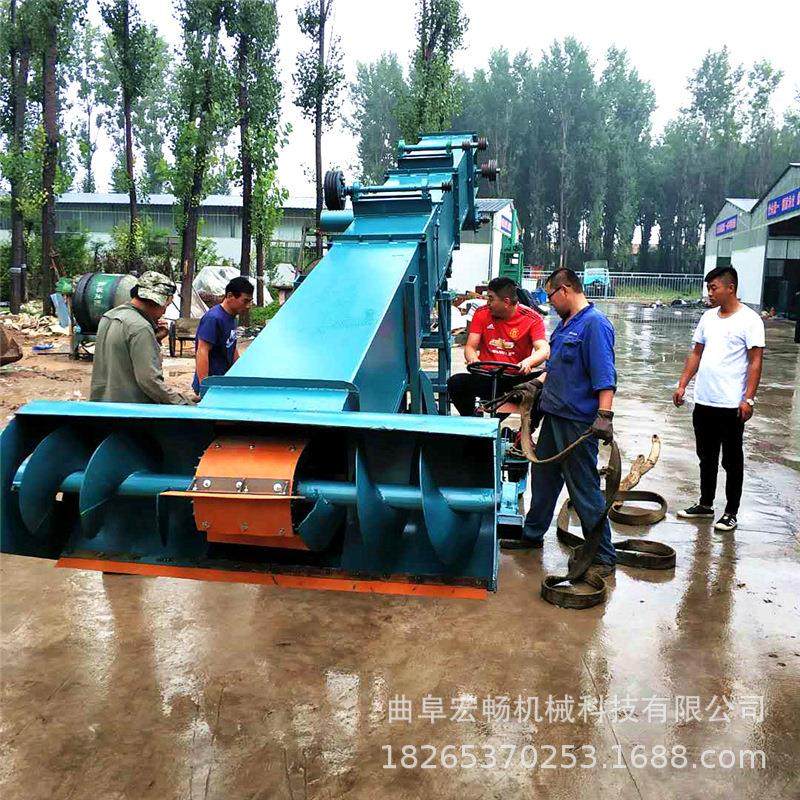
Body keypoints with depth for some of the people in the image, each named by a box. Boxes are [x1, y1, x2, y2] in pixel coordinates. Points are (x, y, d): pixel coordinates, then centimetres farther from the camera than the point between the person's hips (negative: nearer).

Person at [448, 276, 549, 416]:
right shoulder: (481, 314, 4)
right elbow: (470, 346, 2)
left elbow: (544, 350, -14)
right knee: (456, 382, -25)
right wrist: (473, 360, -23)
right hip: (486, 379, 2)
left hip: (517, 379, -2)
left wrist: (528, 362, -37)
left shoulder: (532, 319, -4)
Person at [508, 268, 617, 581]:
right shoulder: (564, 323, 14)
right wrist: (536, 384, 18)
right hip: (554, 414, 10)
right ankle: (532, 535, 37)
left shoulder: (594, 324, -16)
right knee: (543, 476, 20)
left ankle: (603, 557, 9)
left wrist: (604, 415, -29)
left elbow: (604, 375, -23)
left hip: (579, 421, -10)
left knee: (585, 489, -3)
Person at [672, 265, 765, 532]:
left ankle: (731, 513, 18)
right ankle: (705, 505, 30)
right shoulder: (708, 317, 10)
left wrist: (748, 398, -17)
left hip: (732, 405, -6)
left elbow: (755, 362, -12)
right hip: (703, 401, 6)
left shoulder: (749, 320, -9)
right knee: (706, 458, 17)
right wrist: (682, 385, 8)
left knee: (731, 461, 6)